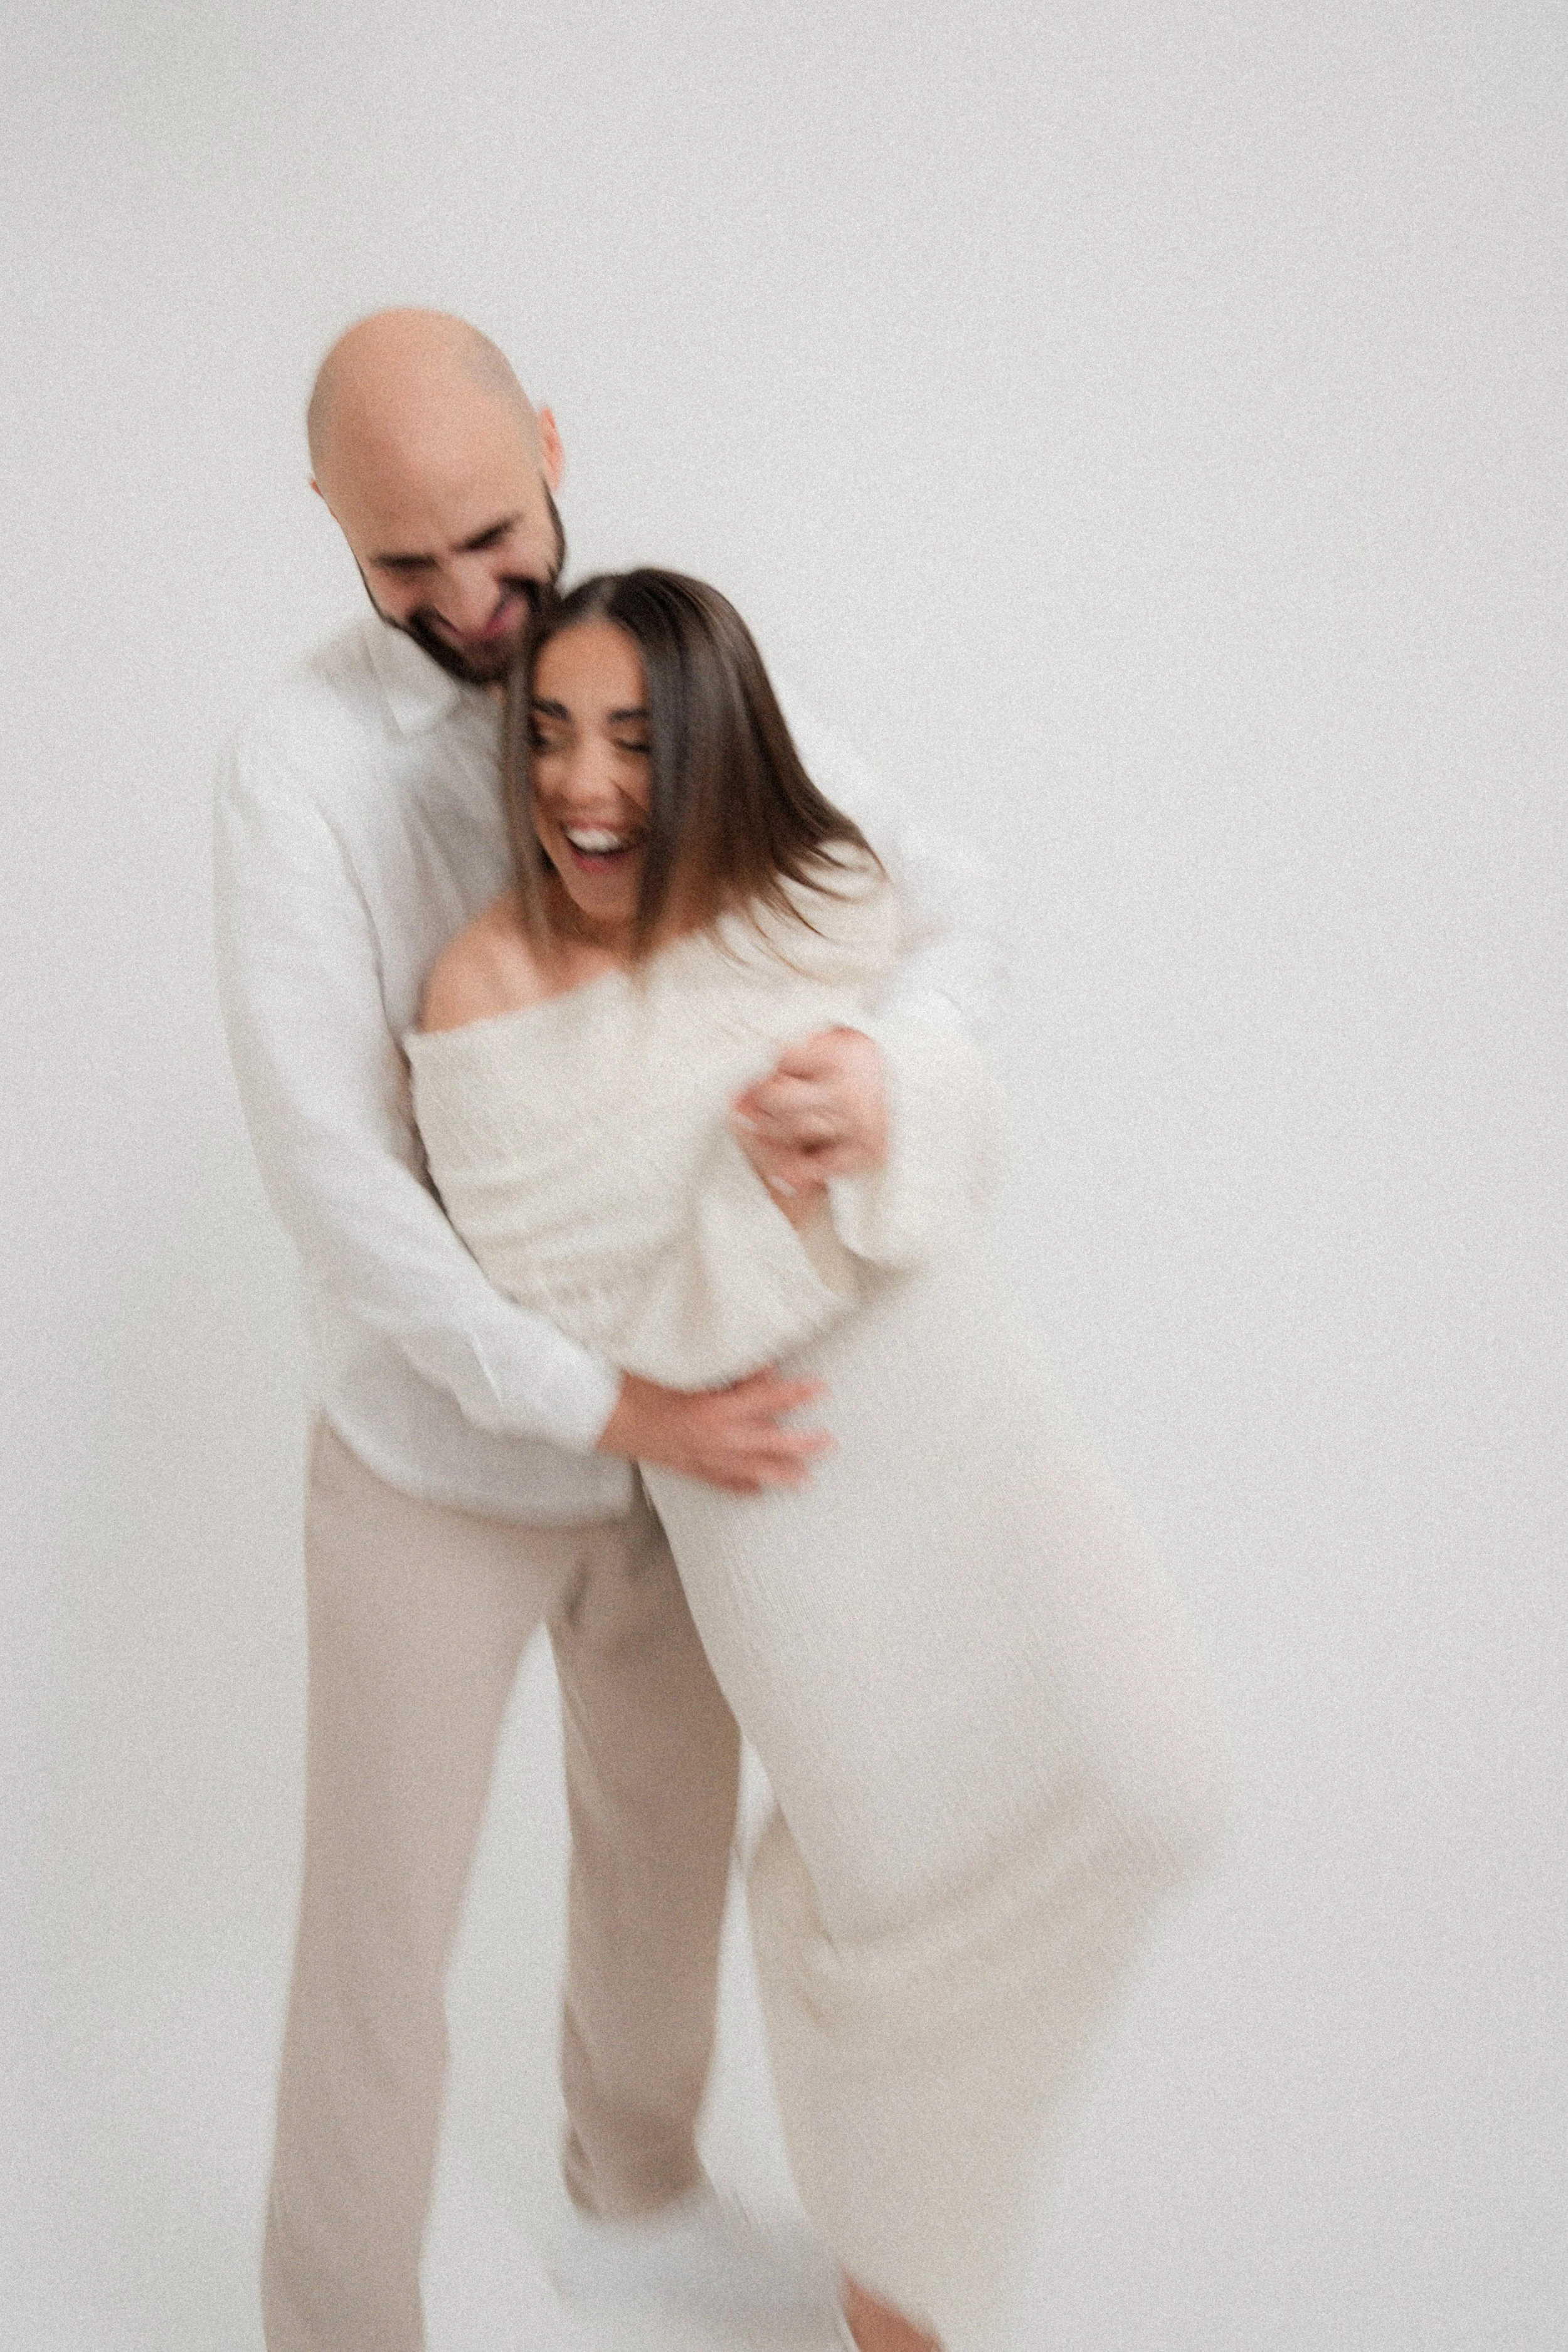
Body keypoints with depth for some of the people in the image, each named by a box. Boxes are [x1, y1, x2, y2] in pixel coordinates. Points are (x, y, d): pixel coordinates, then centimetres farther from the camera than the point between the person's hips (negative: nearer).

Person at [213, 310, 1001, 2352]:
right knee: (382, 1932, 8)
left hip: (681, 1422, 5)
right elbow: (328, 1172, -25)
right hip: (438, 1460, -5)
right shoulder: (302, 769, -19)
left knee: (668, 1832, 23)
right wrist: (603, 1405, -29)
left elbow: (950, 917, -6)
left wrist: (883, 1067, -31)